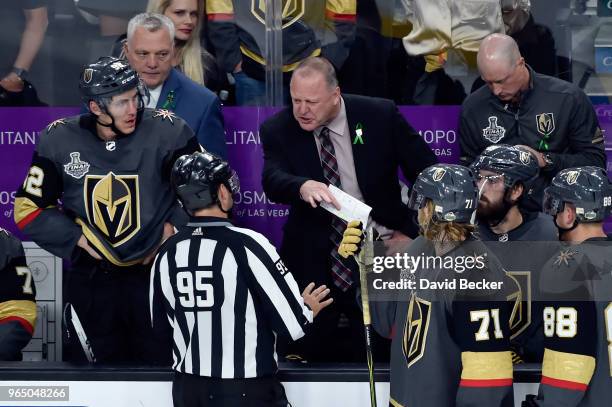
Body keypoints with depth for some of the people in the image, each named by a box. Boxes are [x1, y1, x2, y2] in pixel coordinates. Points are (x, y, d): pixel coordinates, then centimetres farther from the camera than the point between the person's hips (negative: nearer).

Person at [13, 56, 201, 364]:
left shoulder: (167, 132, -11)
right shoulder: (59, 140, -6)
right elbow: (29, 209, 2)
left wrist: (174, 224, -6)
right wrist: (77, 237, -5)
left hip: (152, 268, -1)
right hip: (90, 277, 1)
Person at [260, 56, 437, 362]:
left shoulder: (380, 116, -7)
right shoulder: (278, 130, -5)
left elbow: (427, 173, 1)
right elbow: (272, 181, -23)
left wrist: (411, 233, -6)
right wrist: (302, 187, -46)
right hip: (315, 260, 1)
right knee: (317, 357, 1)